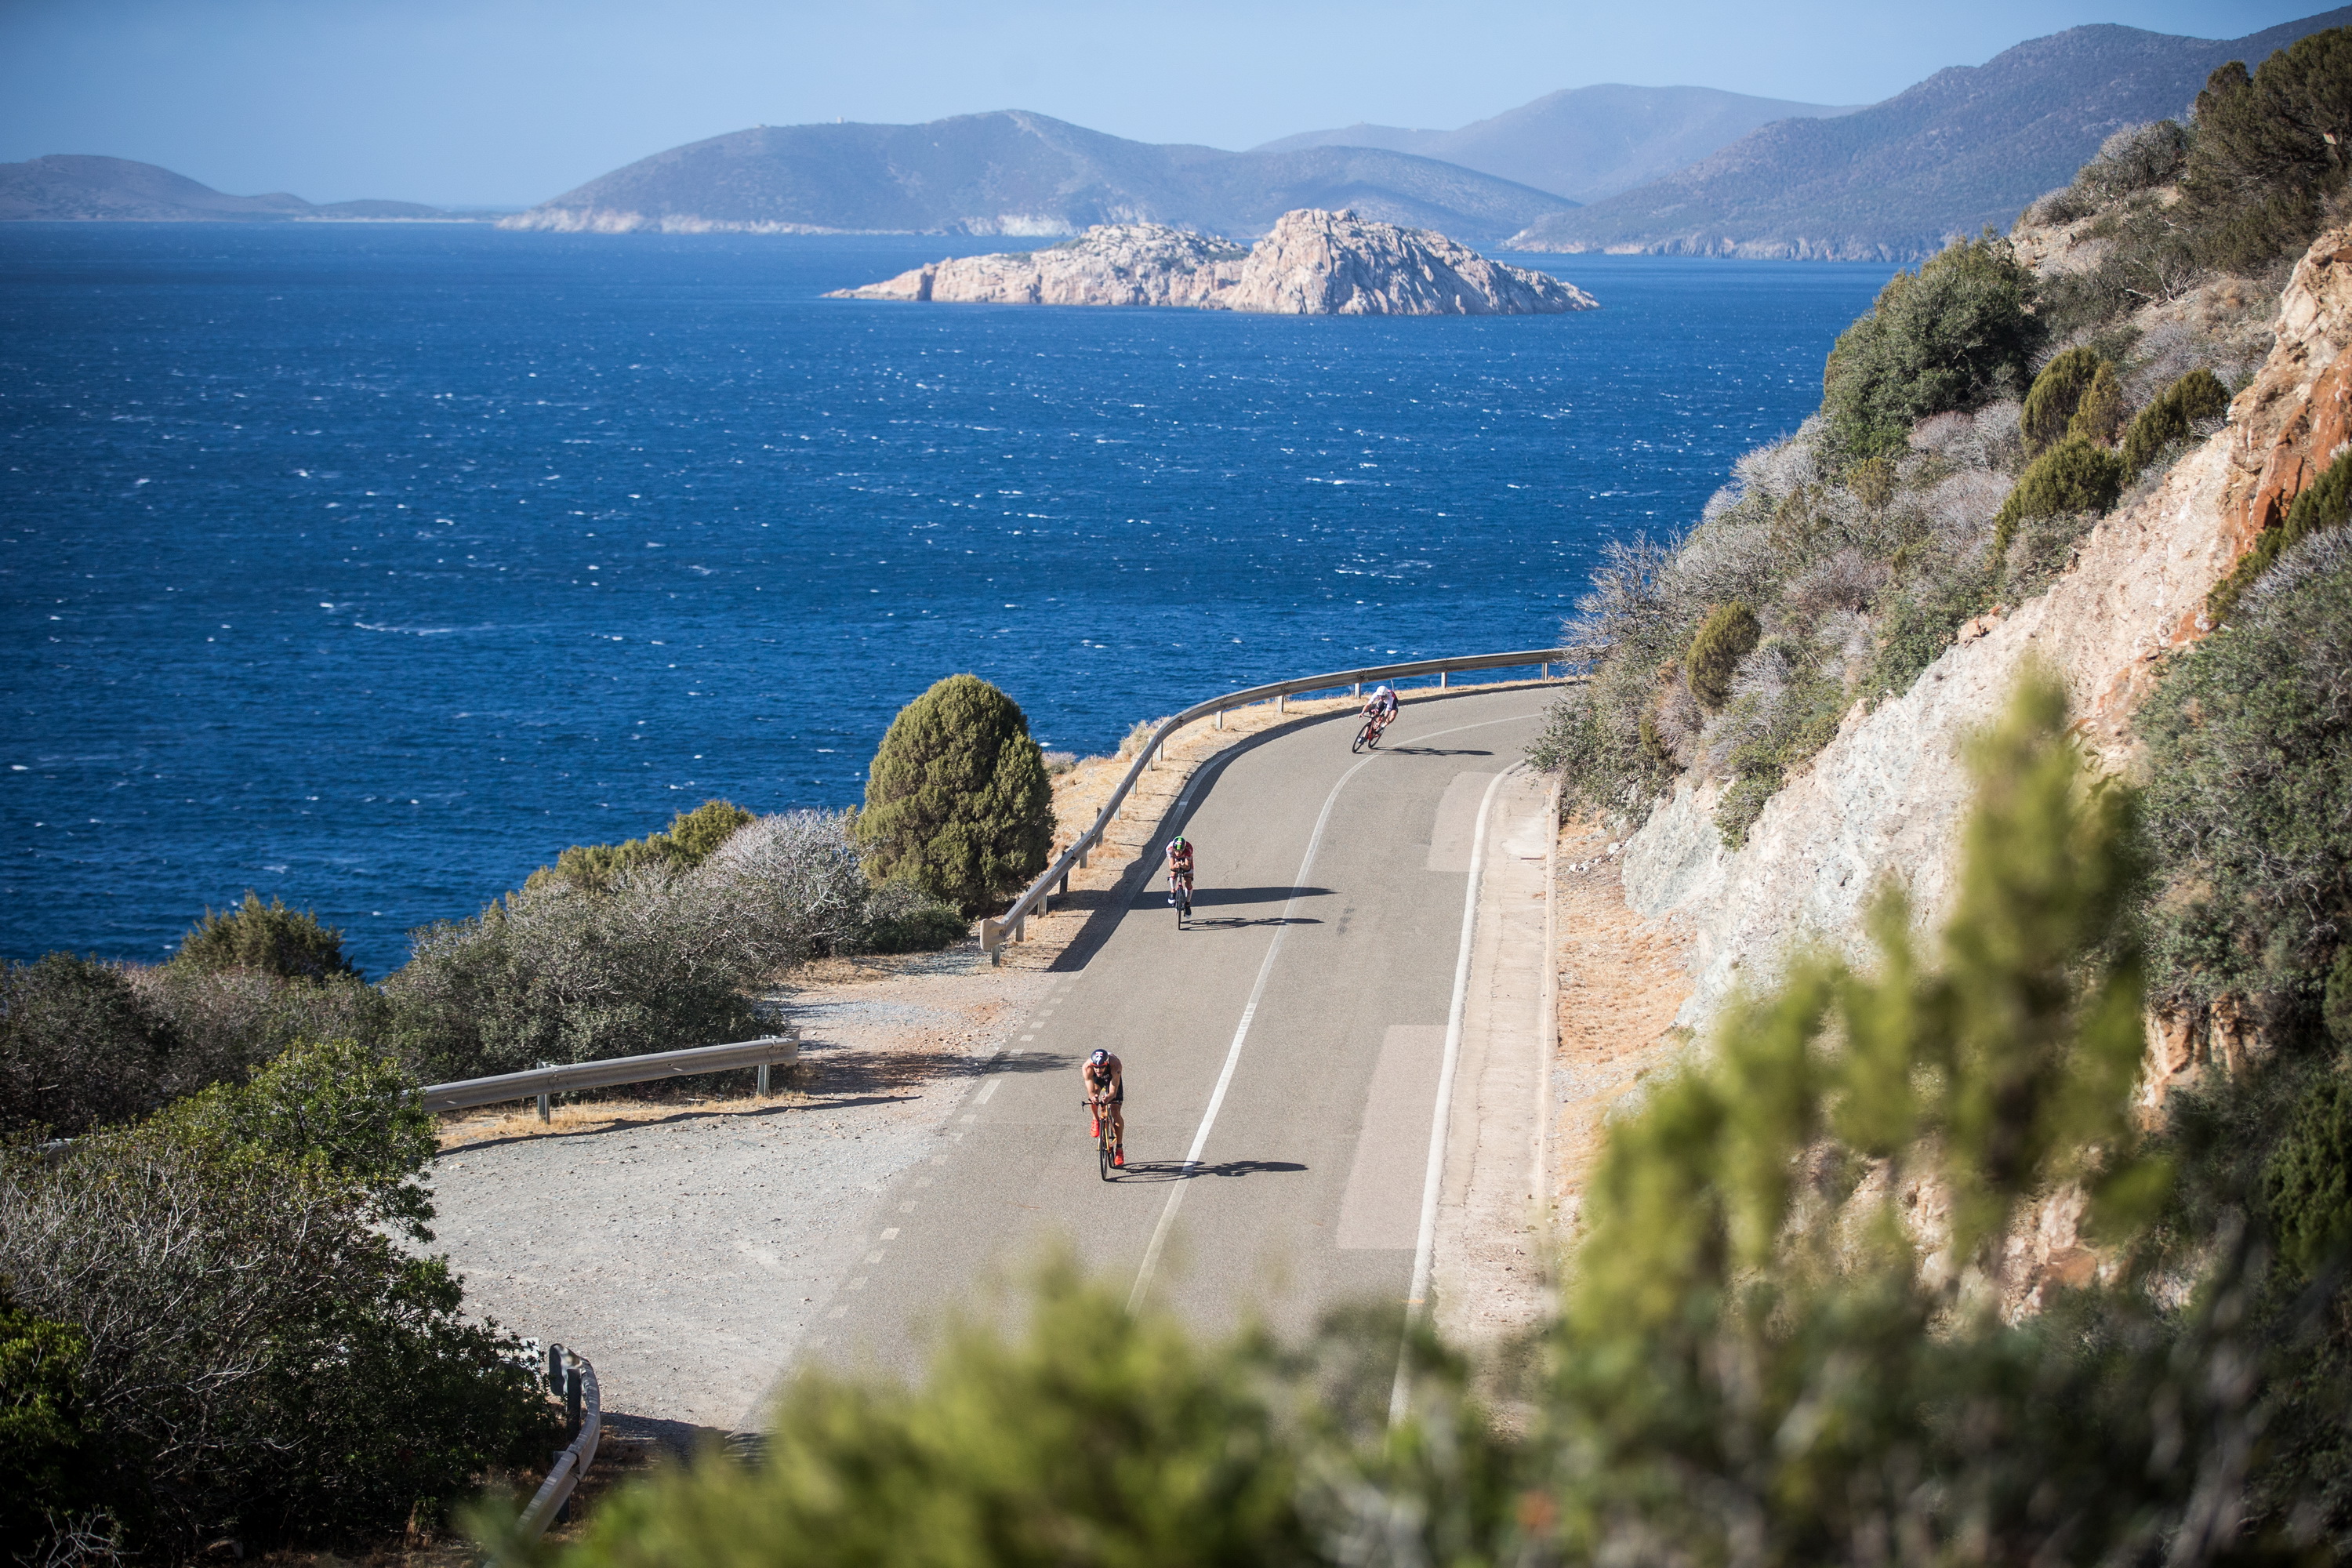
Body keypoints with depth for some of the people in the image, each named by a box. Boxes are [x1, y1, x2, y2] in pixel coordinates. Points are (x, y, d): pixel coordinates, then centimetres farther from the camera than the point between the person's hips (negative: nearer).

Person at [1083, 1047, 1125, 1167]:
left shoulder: (1115, 1065, -42)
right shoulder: (1087, 1068, -39)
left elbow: (1113, 1092, -41)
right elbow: (1091, 1092, -39)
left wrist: (1108, 1097, -62)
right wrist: (1092, 1097, -61)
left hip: (1112, 1077, -1)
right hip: (1096, 1079, 1)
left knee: (1116, 1113, -12)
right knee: (1094, 1095, -31)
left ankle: (1119, 1148, -1)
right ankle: (1096, 1120, 1)